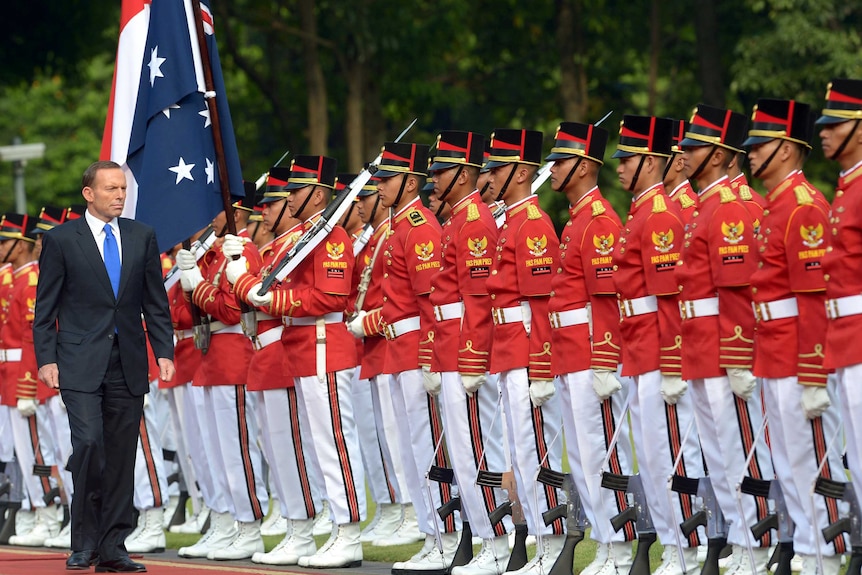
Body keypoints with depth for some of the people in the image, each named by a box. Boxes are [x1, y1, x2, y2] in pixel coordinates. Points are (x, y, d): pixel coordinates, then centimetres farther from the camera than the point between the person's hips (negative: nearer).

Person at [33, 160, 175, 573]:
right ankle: (85, 541, -3)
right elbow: (45, 307, 1)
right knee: (88, 442, -16)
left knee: (122, 455, 3)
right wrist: (46, 359, -6)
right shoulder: (61, 240, 0)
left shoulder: (142, 237, 9)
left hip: (128, 364, 3)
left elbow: (155, 302, 12)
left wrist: (164, 351, 2)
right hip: (80, 364, -3)